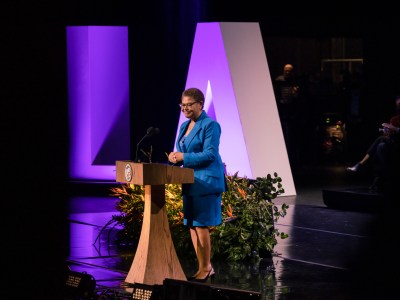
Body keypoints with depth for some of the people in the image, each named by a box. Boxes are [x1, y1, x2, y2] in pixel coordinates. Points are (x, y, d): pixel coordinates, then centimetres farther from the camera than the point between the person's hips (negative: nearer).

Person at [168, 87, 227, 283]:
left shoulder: (210, 125, -11)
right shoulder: (185, 126, 15)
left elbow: (210, 154, -18)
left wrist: (183, 157, -19)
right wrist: (175, 157, -2)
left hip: (206, 182, -9)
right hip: (190, 182, 9)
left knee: (201, 225, -6)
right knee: (192, 226, 10)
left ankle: (205, 269, 3)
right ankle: (206, 268, 18)